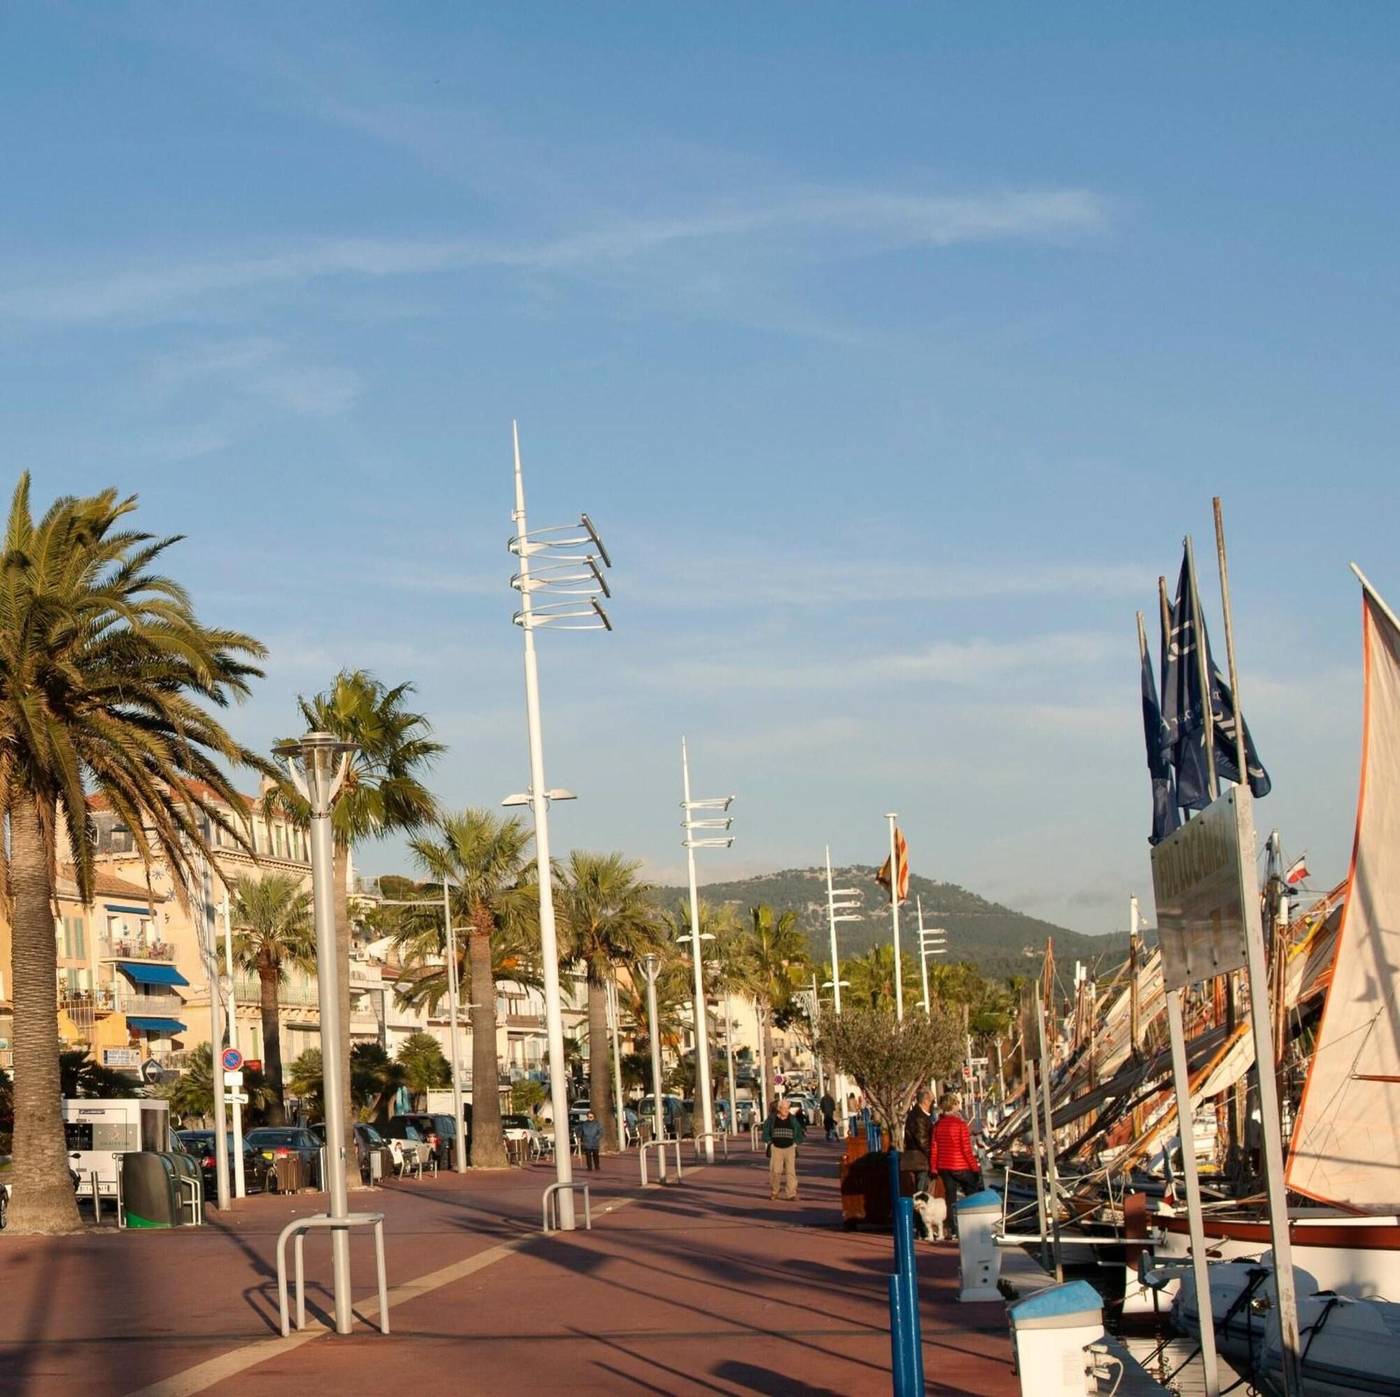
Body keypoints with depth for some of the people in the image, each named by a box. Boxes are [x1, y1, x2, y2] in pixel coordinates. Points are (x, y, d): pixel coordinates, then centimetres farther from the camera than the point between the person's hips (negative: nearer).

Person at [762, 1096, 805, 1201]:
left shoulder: (793, 1119, 5)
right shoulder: (772, 1119, 1)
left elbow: (800, 1133, 13)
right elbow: (765, 1132, 8)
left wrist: (796, 1143, 2)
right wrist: (770, 1143, -1)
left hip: (790, 1149, 1)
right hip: (776, 1148, -1)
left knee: (791, 1171, -5)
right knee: (775, 1171, -3)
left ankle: (791, 1194, -4)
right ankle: (774, 1191, 18)